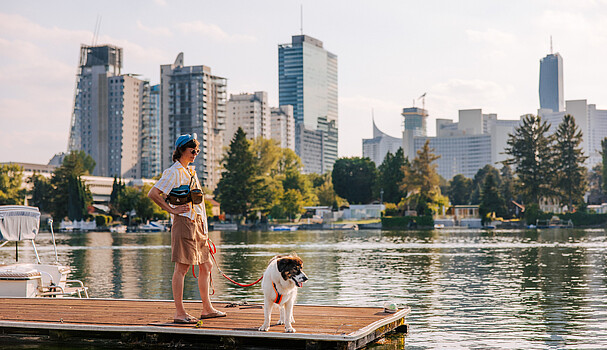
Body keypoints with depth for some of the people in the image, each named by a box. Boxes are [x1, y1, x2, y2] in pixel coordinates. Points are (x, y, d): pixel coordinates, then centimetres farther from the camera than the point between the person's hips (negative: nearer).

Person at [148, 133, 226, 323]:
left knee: (206, 266, 11)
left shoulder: (191, 171, 19)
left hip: (198, 223, 9)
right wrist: (172, 210, -13)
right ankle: (179, 313, -4)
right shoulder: (173, 172, -8)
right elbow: (153, 194, -16)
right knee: (182, 267, -7)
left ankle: (207, 308, 20)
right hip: (184, 222, -9)